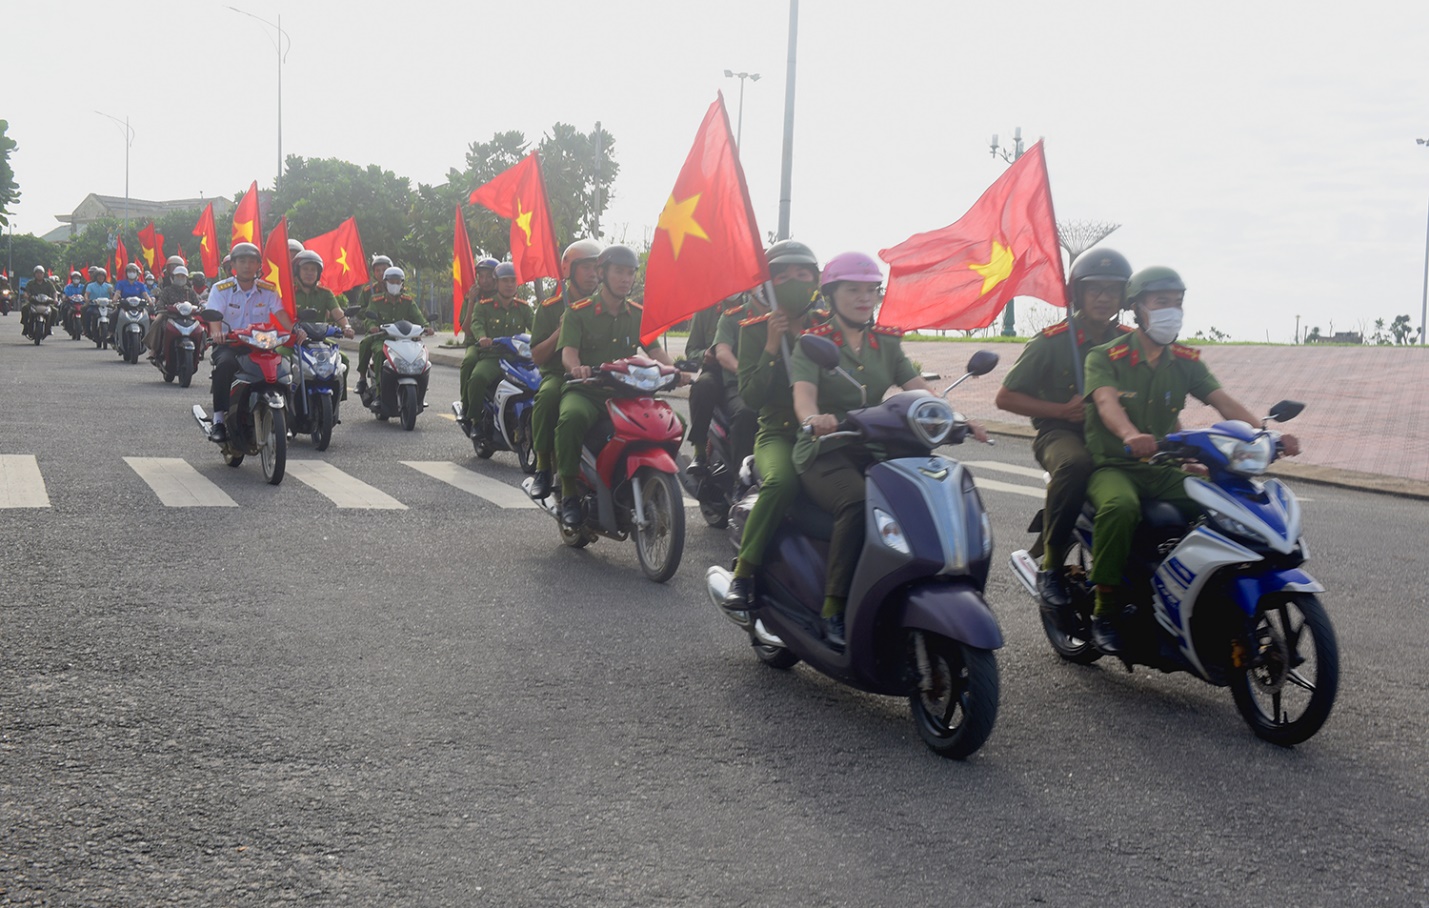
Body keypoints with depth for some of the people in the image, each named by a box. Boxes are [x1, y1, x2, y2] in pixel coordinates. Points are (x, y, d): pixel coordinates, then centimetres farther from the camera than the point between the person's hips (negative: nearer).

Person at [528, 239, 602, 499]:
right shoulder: (550, 308, 6)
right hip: (559, 374, -2)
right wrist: (561, 331, -11)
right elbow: (537, 356, 2)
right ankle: (543, 467, -25)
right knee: (548, 395, -37)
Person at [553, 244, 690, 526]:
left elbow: (655, 350, 5)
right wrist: (576, 367, -34)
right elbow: (568, 351, -9)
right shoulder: (578, 312, 4)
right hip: (585, 390, -4)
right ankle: (569, 492, -23)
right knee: (572, 417, -39)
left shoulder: (639, 314, 16)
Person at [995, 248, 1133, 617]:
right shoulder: (1052, 342, 0)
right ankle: (1051, 567, -25)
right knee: (1075, 463, -40)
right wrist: (1062, 410, -11)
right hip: (1060, 433, -3)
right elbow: (1005, 397, 0)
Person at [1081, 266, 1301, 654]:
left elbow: (1222, 401, -3)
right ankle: (1105, 611, -24)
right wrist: (1131, 436, -47)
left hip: (1163, 469, 5)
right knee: (1121, 507, -38)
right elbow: (1106, 402, -24)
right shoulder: (1105, 357, -4)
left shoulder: (1185, 361, 11)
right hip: (1112, 465, -5)